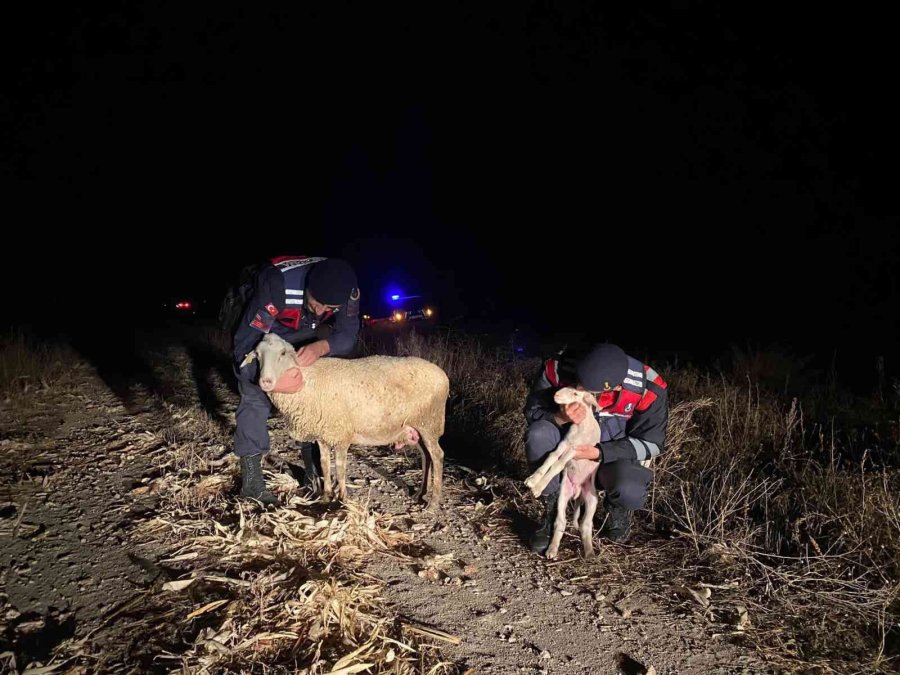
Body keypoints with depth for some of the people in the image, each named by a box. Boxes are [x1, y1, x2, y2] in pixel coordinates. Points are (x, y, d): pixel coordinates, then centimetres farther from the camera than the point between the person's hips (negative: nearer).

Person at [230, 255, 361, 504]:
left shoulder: (347, 288, -31)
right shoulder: (276, 285, -44)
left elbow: (348, 336, -28)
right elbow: (245, 342, -41)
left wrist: (322, 346, -51)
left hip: (302, 334, 5)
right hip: (258, 330, -4)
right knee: (255, 397, -14)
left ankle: (314, 471, 13)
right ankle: (250, 481, -6)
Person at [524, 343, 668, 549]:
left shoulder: (647, 388, -28)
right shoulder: (558, 367, -28)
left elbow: (651, 443, -15)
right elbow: (532, 411, -13)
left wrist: (598, 453, -29)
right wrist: (560, 418, -36)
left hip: (613, 454, -1)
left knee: (630, 493, -34)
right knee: (538, 436, -32)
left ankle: (617, 507, 7)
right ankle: (552, 508, -7)